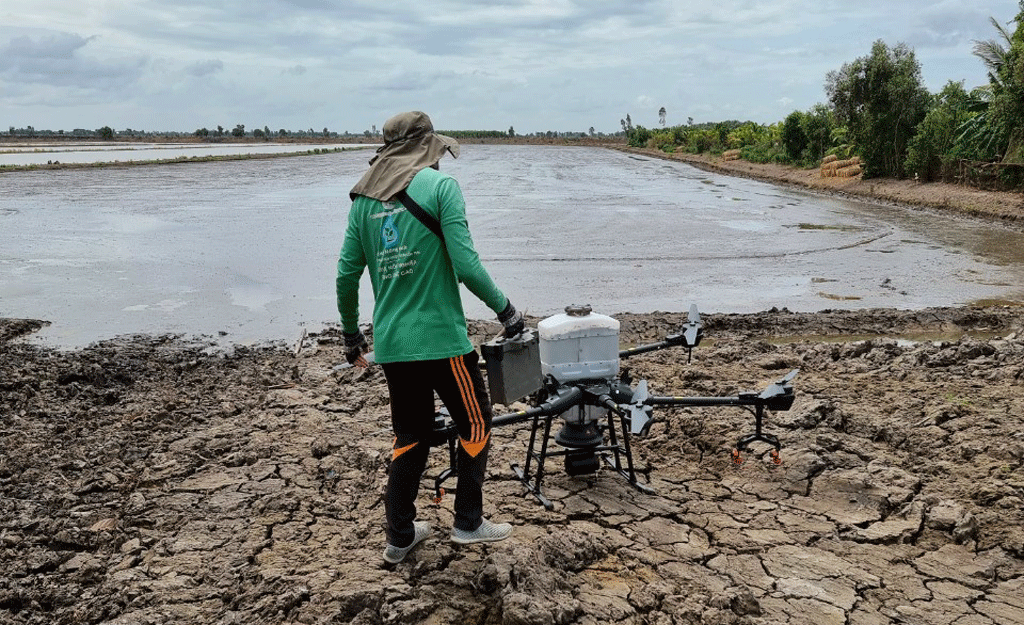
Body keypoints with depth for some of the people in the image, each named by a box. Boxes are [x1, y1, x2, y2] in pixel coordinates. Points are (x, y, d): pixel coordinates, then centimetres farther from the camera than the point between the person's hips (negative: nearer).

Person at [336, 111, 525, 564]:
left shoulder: (363, 197, 9)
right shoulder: (440, 185, -7)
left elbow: (346, 274, 10)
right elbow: (465, 263, -16)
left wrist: (351, 333, 22)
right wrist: (505, 309, -4)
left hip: (390, 342, 6)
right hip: (440, 338, -6)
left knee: (410, 435, 18)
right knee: (475, 424, 14)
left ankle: (400, 537, 24)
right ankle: (468, 522, 21)